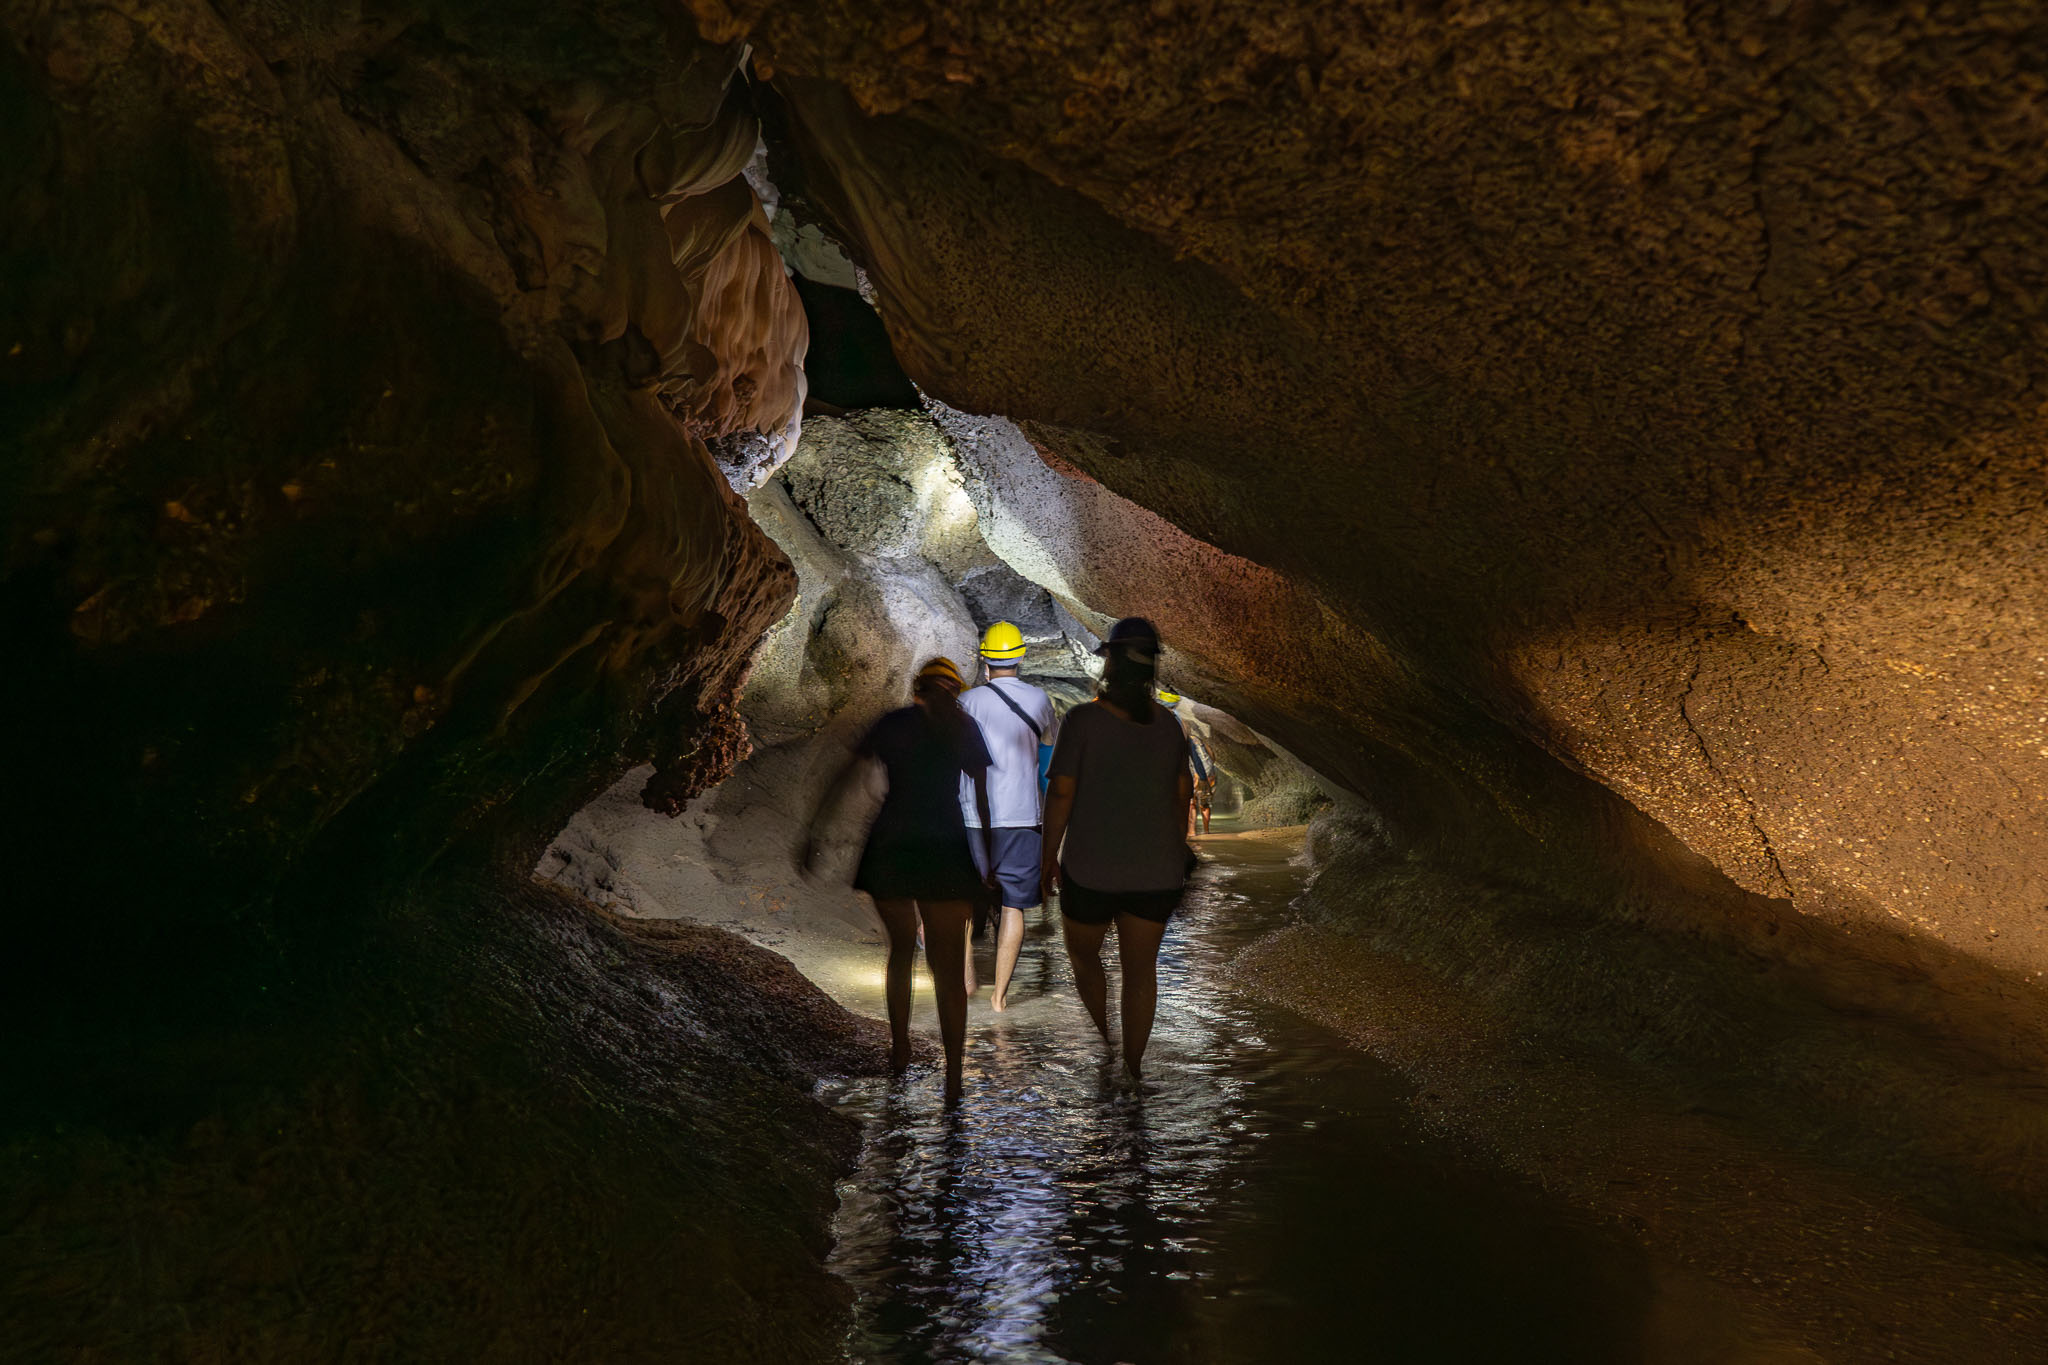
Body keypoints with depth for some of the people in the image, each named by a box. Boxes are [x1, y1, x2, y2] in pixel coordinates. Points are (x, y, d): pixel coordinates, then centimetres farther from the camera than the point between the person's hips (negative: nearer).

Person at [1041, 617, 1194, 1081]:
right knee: (1141, 967, 11)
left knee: (1082, 953, 18)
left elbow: (1062, 793, -12)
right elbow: (1182, 793, 7)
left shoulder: (1082, 719, -13)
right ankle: (1133, 1067, 15)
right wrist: (1179, 850, 20)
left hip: (1091, 867, -3)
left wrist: (1049, 854, -1)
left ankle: (1102, 1046, 11)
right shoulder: (1169, 722, 0)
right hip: (1157, 869, 3)